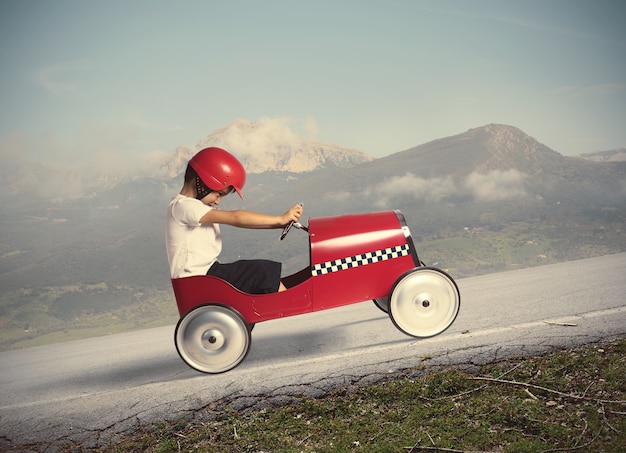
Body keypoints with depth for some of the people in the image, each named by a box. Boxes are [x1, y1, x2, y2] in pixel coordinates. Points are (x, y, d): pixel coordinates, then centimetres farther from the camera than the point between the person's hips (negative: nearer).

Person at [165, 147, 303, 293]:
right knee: (266, 272, -11)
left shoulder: (196, 207, 15)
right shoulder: (183, 206, -16)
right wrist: (280, 219, -18)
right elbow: (235, 218, -22)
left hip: (208, 271, 10)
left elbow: (238, 222, 6)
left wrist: (280, 224, -6)